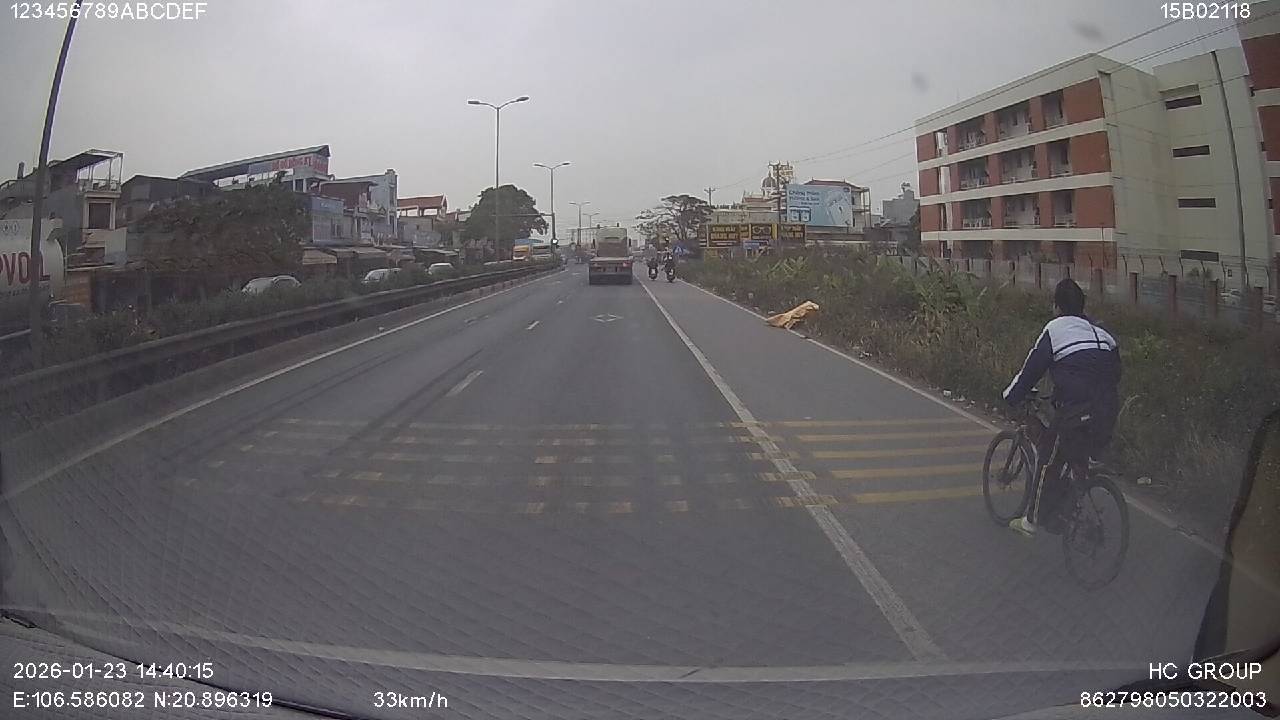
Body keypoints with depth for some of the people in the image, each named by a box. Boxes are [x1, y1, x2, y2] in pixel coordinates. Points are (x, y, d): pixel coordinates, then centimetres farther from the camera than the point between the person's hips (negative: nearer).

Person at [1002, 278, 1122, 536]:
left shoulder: (1054, 331, 2)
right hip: (1109, 412, 6)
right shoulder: (1103, 334, 20)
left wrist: (1010, 398, 15)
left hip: (1076, 412, -6)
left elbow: (1031, 370, 3)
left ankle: (1033, 519, 14)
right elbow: (1115, 373, 26)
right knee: (1079, 458, 23)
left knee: (1050, 461, 8)